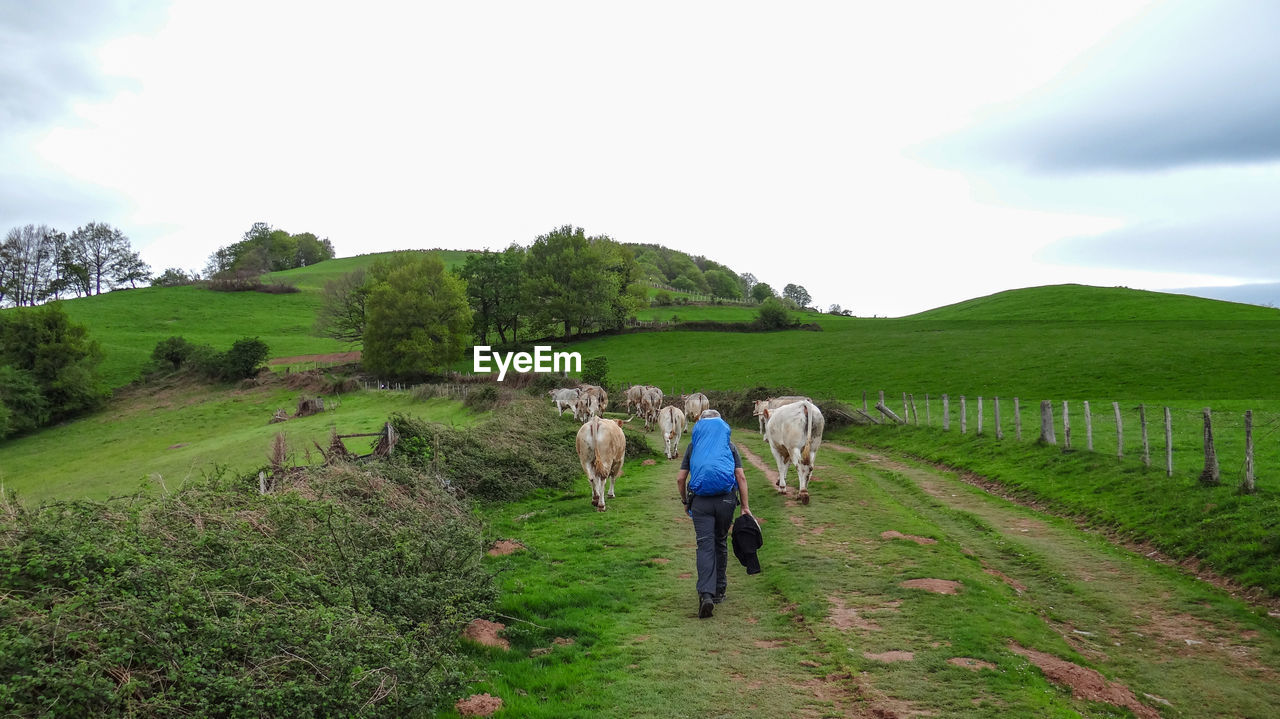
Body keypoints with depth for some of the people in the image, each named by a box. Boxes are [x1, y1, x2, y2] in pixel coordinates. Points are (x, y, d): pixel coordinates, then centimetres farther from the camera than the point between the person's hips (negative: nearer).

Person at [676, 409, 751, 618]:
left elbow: (680, 479, 8)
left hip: (700, 501, -1)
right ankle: (719, 591, 24)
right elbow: (741, 477, 3)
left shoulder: (693, 446, 12)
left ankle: (706, 594, -21)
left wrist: (685, 501, 21)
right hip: (726, 499, 1)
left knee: (705, 545, -5)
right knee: (720, 543, 16)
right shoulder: (729, 446, 11)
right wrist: (745, 506, 6)